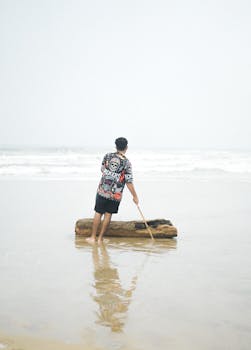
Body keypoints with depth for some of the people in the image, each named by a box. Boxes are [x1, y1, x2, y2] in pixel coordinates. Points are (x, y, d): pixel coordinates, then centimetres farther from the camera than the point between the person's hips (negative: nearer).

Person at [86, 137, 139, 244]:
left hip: (102, 190, 2)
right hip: (115, 194, -2)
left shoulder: (107, 156, 1)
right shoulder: (126, 163, -8)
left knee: (98, 213, 10)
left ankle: (93, 237, 16)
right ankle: (100, 238, 12)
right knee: (108, 214, 8)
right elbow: (129, 182, -8)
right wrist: (135, 196, 0)